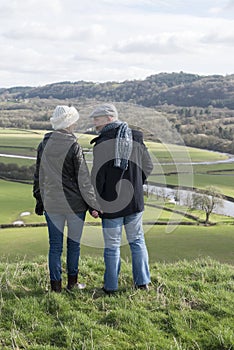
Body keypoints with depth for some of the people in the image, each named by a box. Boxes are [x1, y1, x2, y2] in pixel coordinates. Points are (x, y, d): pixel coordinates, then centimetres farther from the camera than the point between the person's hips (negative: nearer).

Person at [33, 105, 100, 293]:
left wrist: (39, 201, 20)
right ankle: (72, 282, 22)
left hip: (51, 203, 4)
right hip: (74, 203, -4)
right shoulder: (73, 145, -13)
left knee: (55, 245, 10)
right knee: (74, 244, 11)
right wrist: (93, 205, -5)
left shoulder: (44, 144, 2)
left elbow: (38, 176, 10)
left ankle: (56, 284, 15)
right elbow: (83, 178, -12)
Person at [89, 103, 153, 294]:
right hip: (135, 200, 4)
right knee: (137, 241, 17)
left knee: (112, 245, 7)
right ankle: (143, 281, 22)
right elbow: (148, 166, 7)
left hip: (111, 203, -4)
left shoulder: (102, 144, -17)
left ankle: (111, 286, 17)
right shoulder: (136, 138, 0)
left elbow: (97, 177, -16)